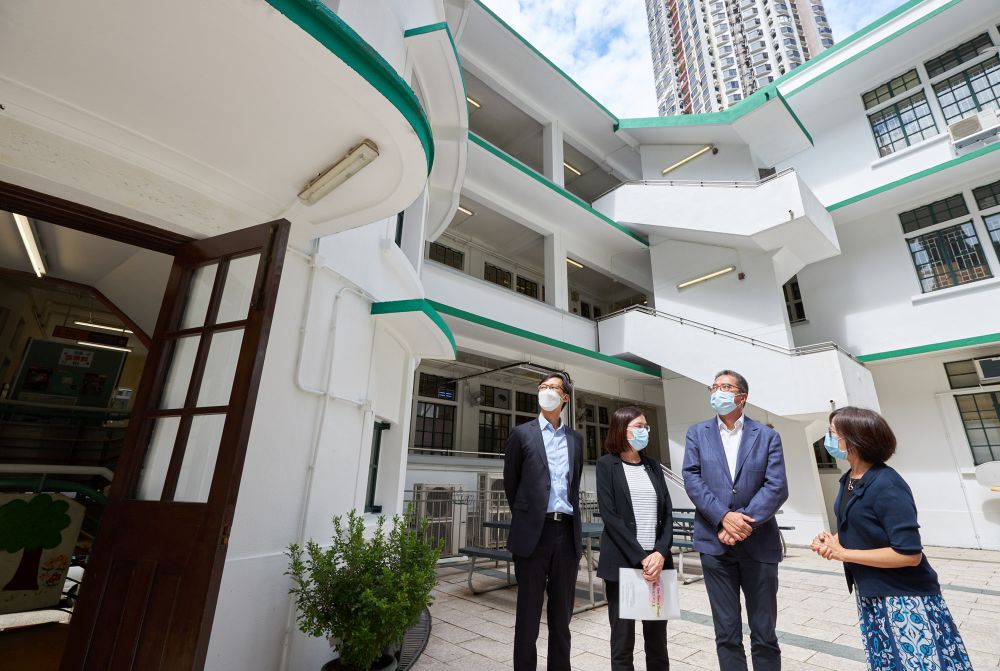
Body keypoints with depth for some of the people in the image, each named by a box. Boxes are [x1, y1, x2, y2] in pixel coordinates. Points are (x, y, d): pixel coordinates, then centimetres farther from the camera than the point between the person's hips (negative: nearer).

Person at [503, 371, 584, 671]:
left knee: (562, 612, 14)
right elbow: (510, 482, 5)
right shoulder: (522, 433, -1)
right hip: (534, 531, -3)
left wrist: (569, 518, 13)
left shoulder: (576, 438, 10)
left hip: (568, 532, 3)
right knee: (529, 611, 8)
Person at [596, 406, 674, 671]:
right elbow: (609, 515, -10)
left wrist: (660, 552, -9)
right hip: (622, 563, -4)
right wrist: (640, 557, -14)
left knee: (658, 639, 11)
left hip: (658, 560, 4)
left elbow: (667, 514, 5)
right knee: (623, 640, 4)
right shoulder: (606, 464, -3)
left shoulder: (653, 465, 11)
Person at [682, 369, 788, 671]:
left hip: (759, 544, 0)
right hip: (715, 543, 0)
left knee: (764, 635, 13)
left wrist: (743, 523, -16)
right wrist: (724, 517, -17)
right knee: (727, 635, 11)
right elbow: (692, 479, -5)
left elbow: (777, 487, -7)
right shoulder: (697, 433, 4)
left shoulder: (768, 436, 3)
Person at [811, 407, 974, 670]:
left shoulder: (886, 486, -26)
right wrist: (833, 540, -5)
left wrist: (842, 553, -22)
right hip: (869, 595, 8)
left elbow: (909, 554, -26)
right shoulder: (849, 479, 1)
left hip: (904, 598, -8)